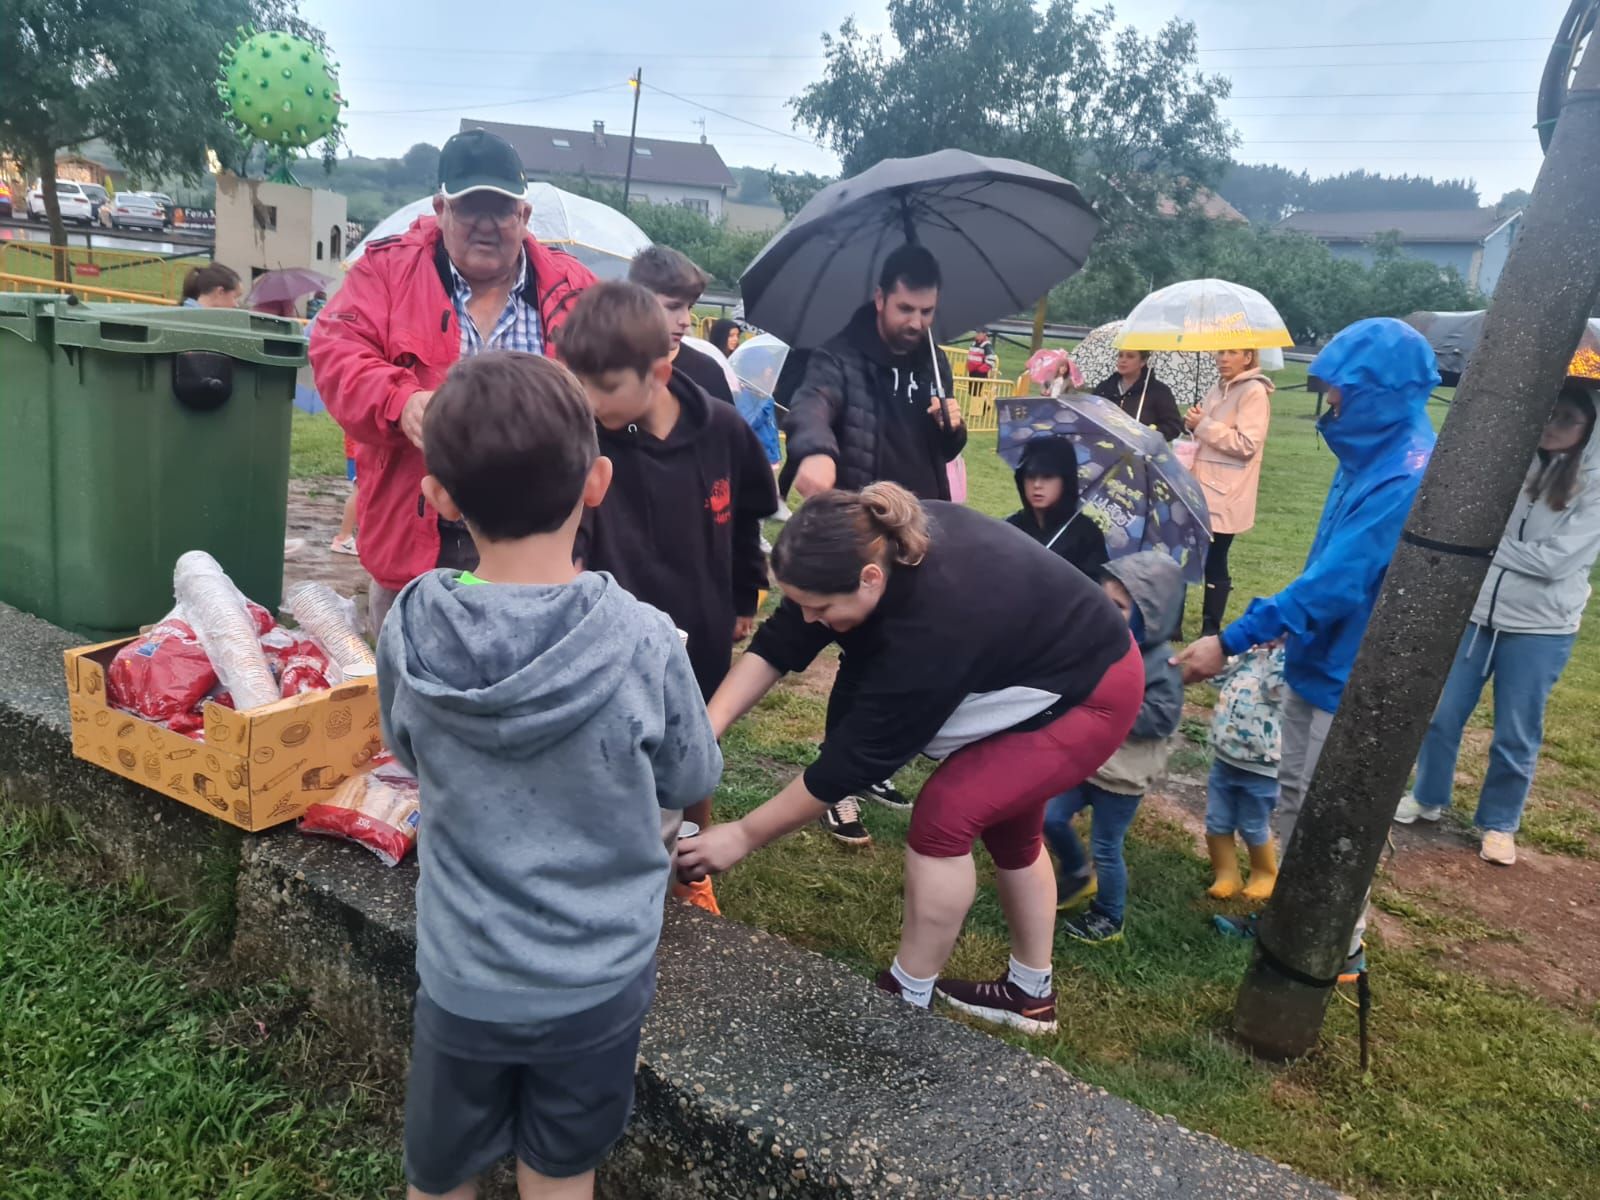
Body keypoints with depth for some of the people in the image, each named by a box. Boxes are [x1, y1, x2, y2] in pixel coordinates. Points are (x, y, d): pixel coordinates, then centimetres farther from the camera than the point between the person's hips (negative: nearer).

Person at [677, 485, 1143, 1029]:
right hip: (1035, 667, 9)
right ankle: (1031, 993, 34)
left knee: (945, 812, -13)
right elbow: (779, 642, -12)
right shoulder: (873, 539, -19)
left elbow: (856, 756, -30)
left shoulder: (933, 622, -40)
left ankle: (906, 998, 4)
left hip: (1093, 692, -9)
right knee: (1005, 819, 17)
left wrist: (743, 835, -20)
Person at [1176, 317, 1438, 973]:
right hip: (1316, 660, 9)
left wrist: (1232, 640, -30)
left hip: (1353, 678, -9)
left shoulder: (1408, 475, -26)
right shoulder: (1374, 452, 5)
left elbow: (1336, 580, -31)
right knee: (1294, 797, 20)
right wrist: (1285, 625, 17)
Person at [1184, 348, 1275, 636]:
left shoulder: (1254, 392, -10)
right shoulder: (1219, 389, 15)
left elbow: (1247, 445, -19)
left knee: (1215, 561, -2)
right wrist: (1193, 423, 0)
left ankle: (1210, 630, 9)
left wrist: (1203, 425, -17)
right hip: (1202, 487, 8)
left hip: (1226, 494, -8)